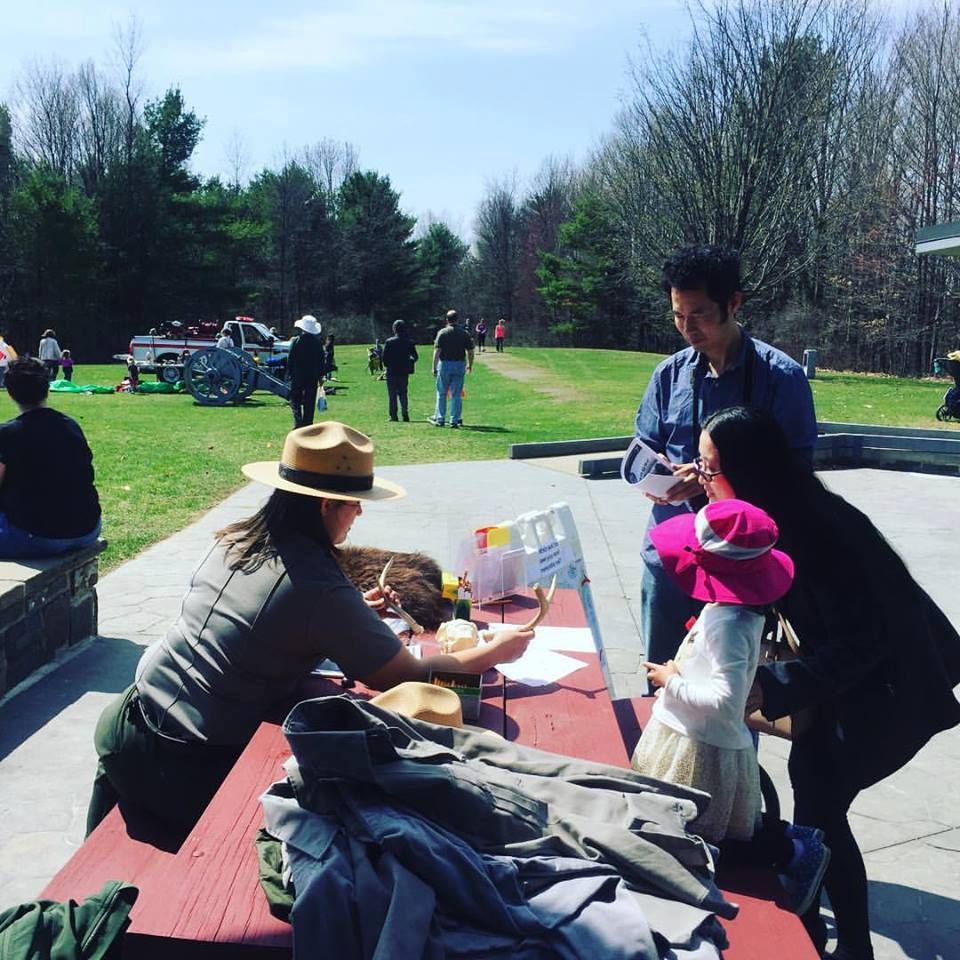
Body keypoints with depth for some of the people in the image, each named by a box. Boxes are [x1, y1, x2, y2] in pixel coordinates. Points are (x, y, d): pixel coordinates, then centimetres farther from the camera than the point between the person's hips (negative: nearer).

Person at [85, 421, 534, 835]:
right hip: (188, 769, -7)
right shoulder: (322, 590, -22)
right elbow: (409, 677, -14)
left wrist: (355, 612, 14)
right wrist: (496, 651, 0)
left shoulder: (235, 540, 2)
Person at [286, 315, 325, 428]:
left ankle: (298, 422, -13)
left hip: (297, 376, -3)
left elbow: (290, 359, -6)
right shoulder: (318, 342, 0)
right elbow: (322, 361, 5)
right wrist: (320, 376, 13)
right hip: (313, 376, 3)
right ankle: (307, 425, 11)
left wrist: (289, 373, 3)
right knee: (309, 402, 8)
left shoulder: (296, 341, -8)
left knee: (295, 401, 4)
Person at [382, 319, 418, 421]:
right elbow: (415, 357, 2)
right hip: (404, 372, 3)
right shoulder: (409, 342, -1)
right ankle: (405, 413, 0)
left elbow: (384, 357, -8)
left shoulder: (389, 342, -9)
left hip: (392, 372, -3)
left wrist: (386, 366, 9)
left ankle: (393, 415, 3)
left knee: (392, 394, 4)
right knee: (403, 393, 12)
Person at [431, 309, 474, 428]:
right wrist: (470, 365, 18)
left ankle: (440, 419, 10)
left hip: (444, 364, -1)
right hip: (460, 365, 1)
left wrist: (434, 367, -7)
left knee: (441, 393, 10)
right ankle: (455, 420, 2)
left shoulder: (442, 333, -4)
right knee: (456, 395, 4)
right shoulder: (464, 333, 3)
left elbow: (437, 351, -9)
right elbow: (470, 351, 4)